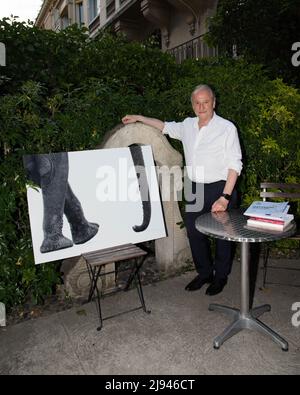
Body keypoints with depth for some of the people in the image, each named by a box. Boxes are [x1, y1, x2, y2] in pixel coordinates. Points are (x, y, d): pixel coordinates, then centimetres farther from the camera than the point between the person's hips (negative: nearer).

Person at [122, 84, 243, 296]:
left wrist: (225, 197, -19)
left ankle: (221, 277, 29)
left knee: (222, 235, 7)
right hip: (196, 189, 5)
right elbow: (165, 126, 26)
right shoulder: (187, 126, 8)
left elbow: (235, 164, -12)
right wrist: (138, 118, 27)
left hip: (220, 188, -5)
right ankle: (204, 273, 32)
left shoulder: (227, 128, -9)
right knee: (194, 232, 11)